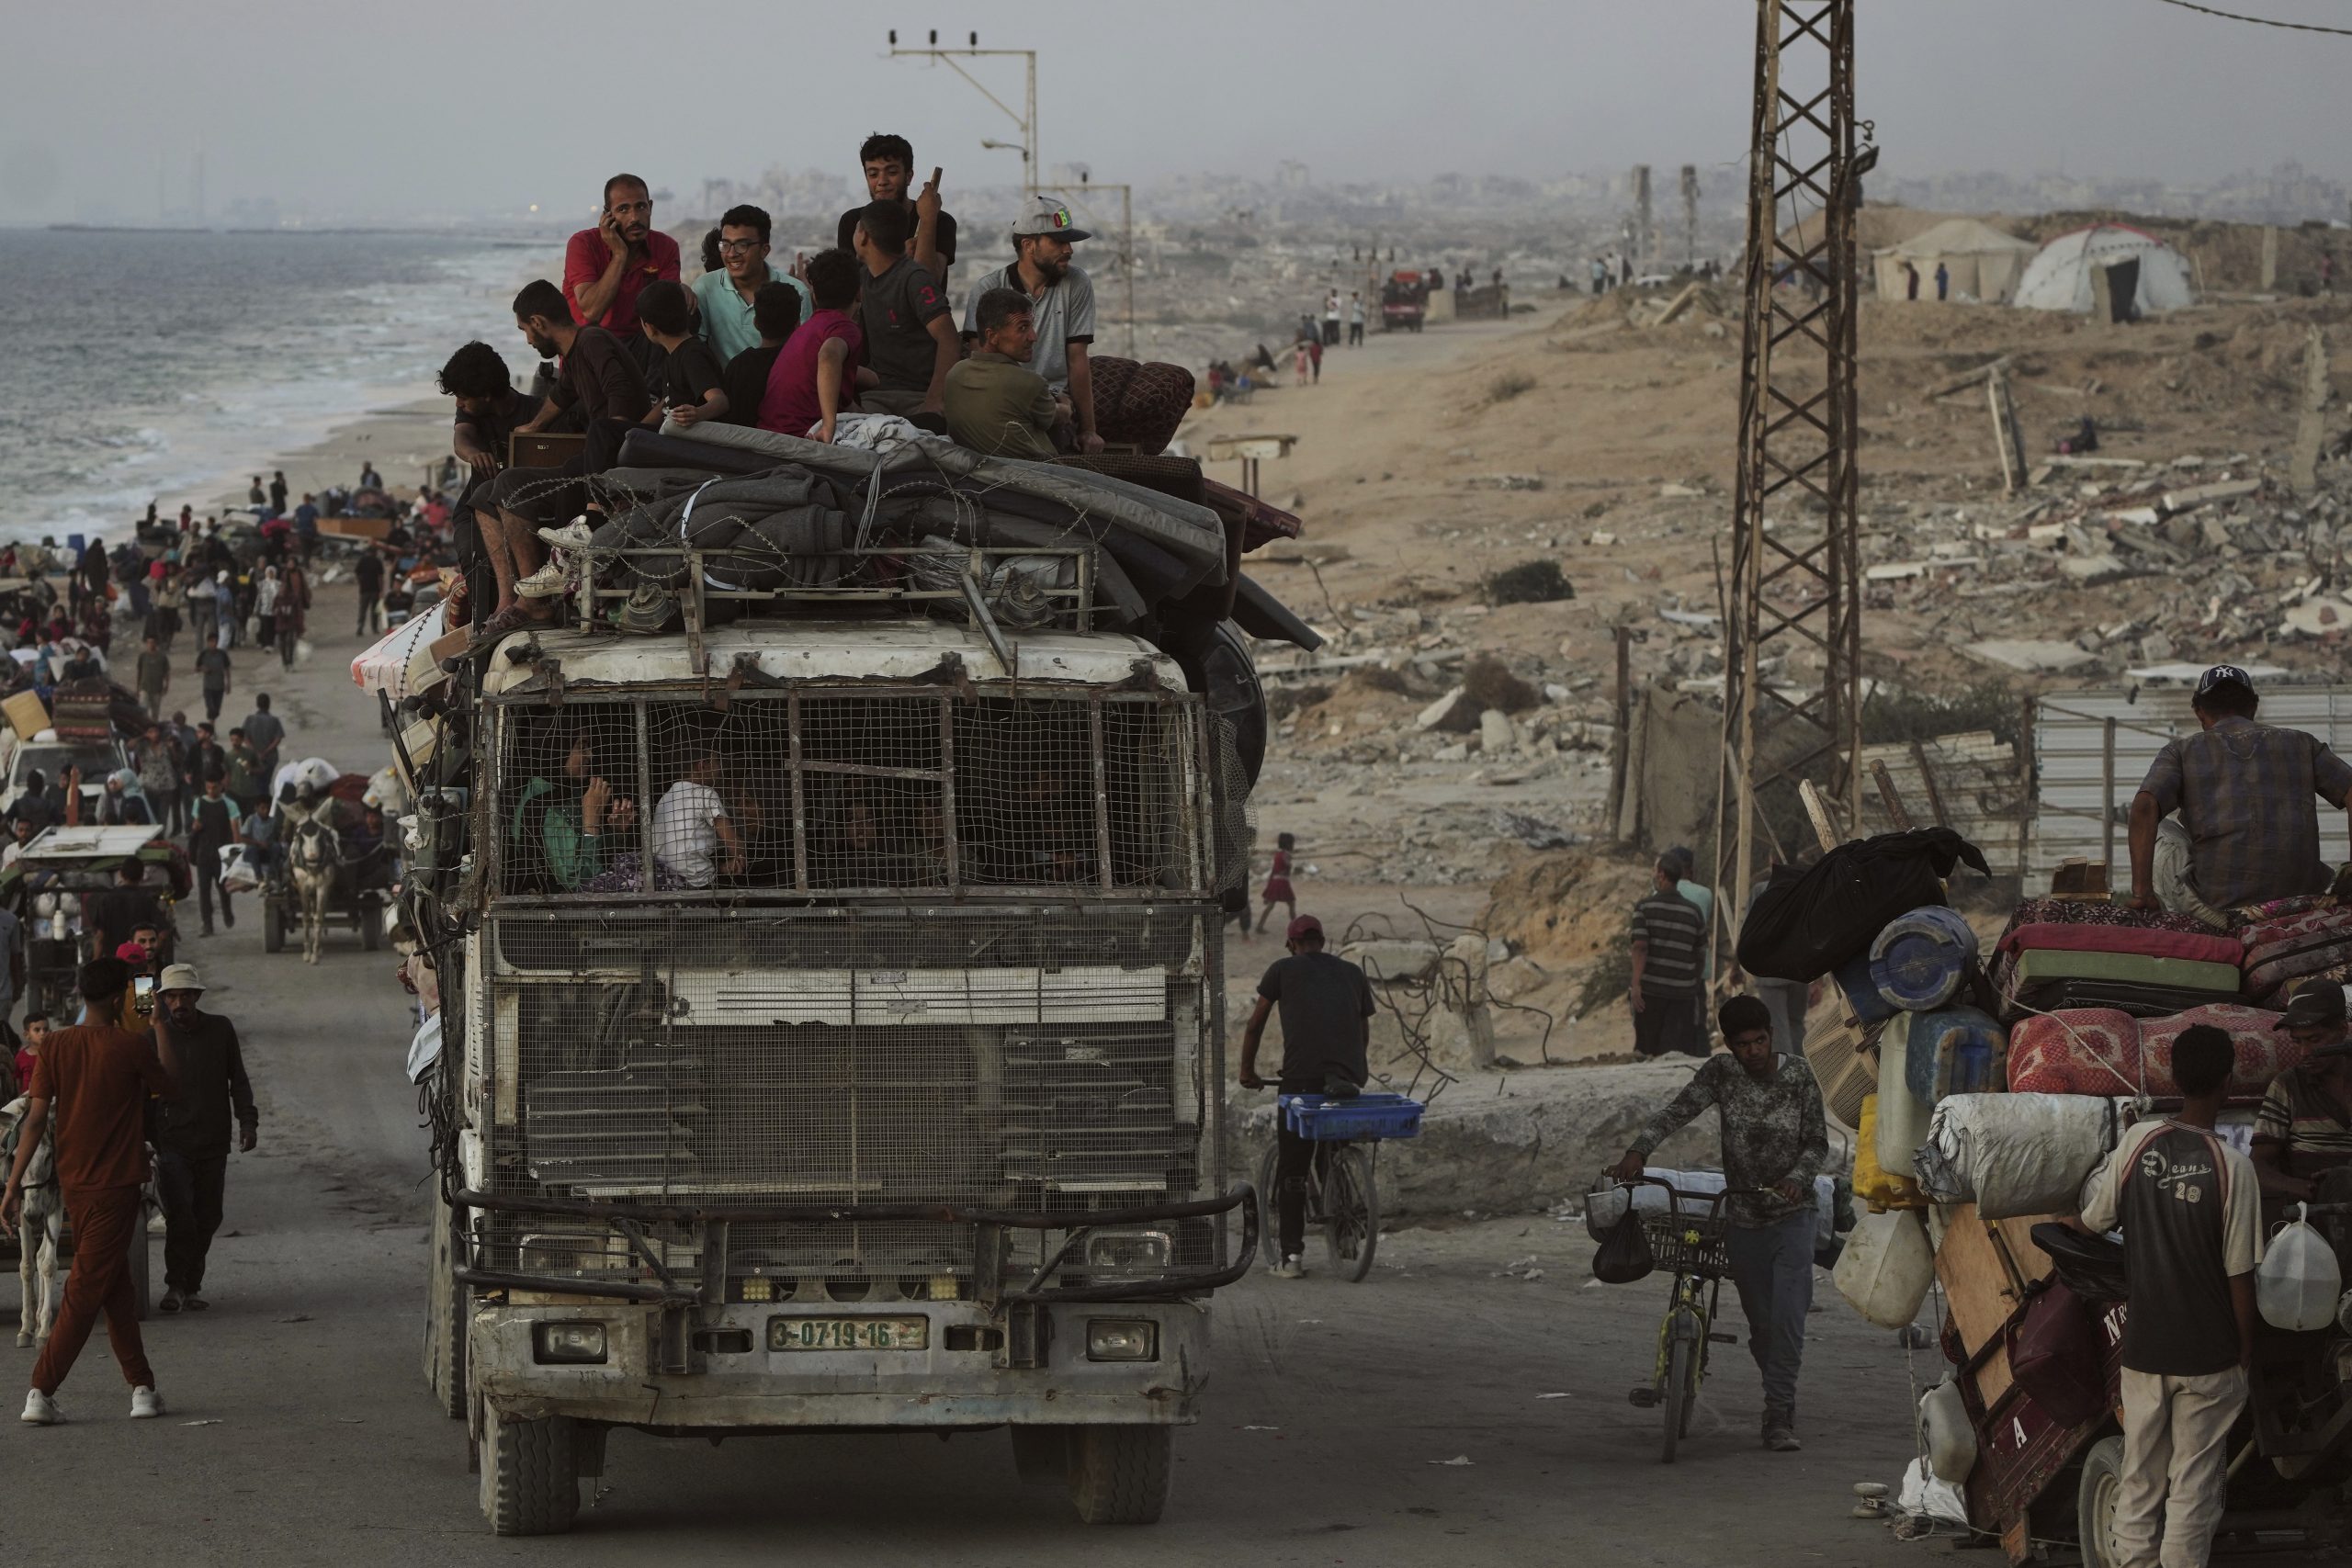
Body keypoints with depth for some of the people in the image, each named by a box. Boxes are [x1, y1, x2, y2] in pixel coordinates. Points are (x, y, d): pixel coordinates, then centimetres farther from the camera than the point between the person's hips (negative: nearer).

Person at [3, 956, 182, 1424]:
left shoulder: (55, 1047, -1)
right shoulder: (132, 1047, -12)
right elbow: (172, 1087, 7)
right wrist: (160, 1027, 13)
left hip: (72, 1184, 5)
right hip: (116, 1185, -5)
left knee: (115, 1285, 16)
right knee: (86, 1290, -3)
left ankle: (141, 1388, 18)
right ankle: (41, 1393, -9)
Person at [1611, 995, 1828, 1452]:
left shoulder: (1798, 1076, -7)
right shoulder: (1720, 1073, -5)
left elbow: (1817, 1143, -3)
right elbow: (1676, 1111, -12)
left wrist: (1797, 1178, -22)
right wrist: (1639, 1151, -27)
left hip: (1792, 1214, -2)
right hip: (1743, 1218, 2)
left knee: (1788, 1318, -15)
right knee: (1760, 1323, 9)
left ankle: (1779, 1419, -14)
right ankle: (1779, 1399, 30)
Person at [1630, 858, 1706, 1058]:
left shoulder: (1644, 908, -4)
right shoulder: (1693, 912, 6)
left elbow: (1640, 947, -14)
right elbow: (1701, 955, 10)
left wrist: (1636, 984, -15)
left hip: (1651, 989, -2)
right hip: (1683, 991, 2)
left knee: (1645, 1049, 8)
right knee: (1679, 1049, 0)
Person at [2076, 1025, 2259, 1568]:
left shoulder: (2137, 1142, -8)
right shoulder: (2231, 1165, -16)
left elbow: (2093, 1217, 7)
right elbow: (2239, 1273, -11)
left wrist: (2105, 1164, 24)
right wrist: (2246, 1346, 3)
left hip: (2143, 1348, 3)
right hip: (2208, 1356, -3)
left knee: (2139, 1483, 13)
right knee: (2194, 1488, 5)